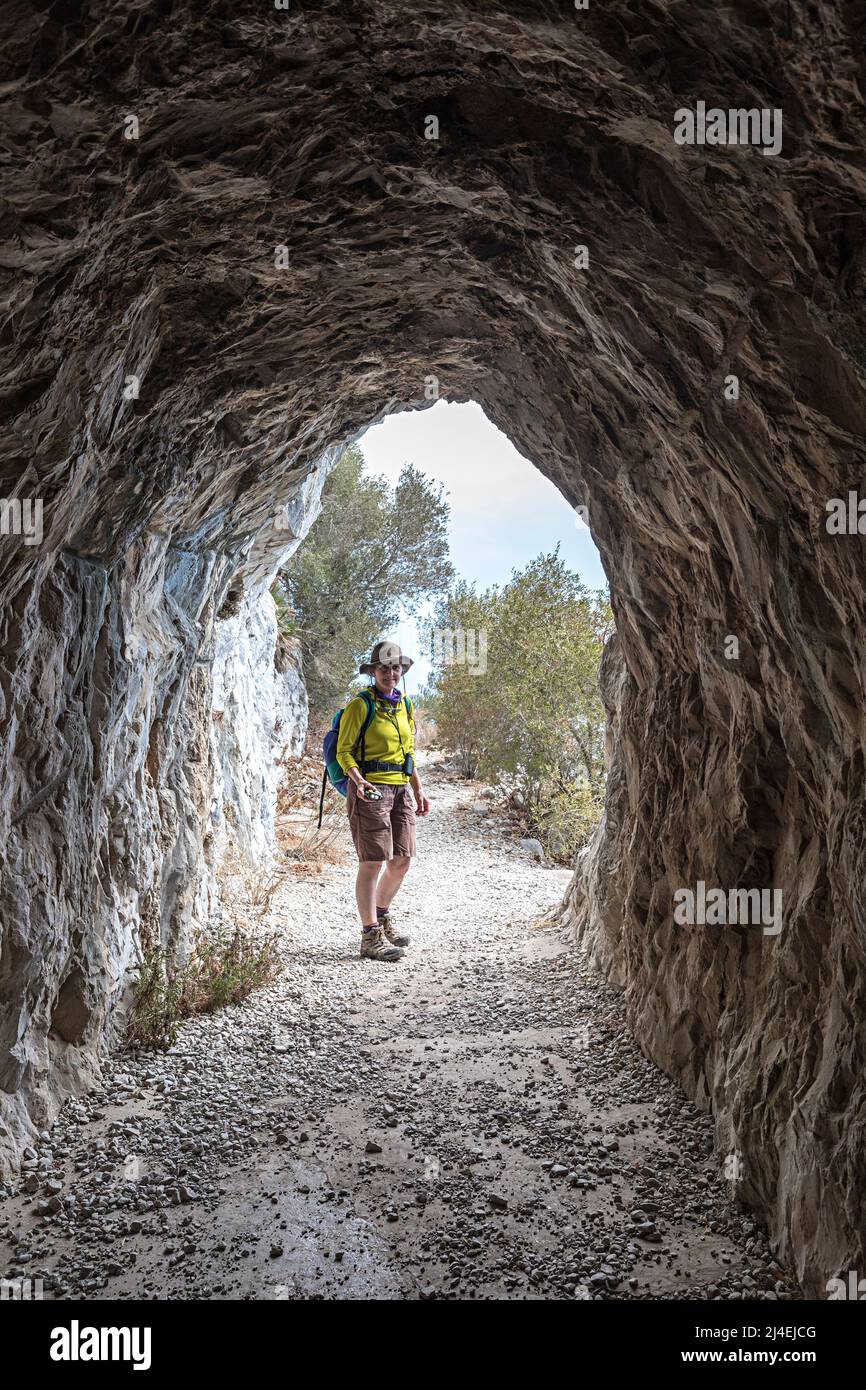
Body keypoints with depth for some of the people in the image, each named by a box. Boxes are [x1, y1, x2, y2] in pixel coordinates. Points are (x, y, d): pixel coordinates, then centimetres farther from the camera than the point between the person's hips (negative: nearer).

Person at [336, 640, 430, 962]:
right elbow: (344, 750, -7)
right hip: (370, 789, -7)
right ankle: (371, 936, 2)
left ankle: (382, 915, 32)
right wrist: (359, 780, -24)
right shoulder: (361, 705, -7)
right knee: (373, 862, -7)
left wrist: (418, 790, 18)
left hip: (400, 790, 7)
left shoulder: (404, 705, 14)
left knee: (402, 860, 9)